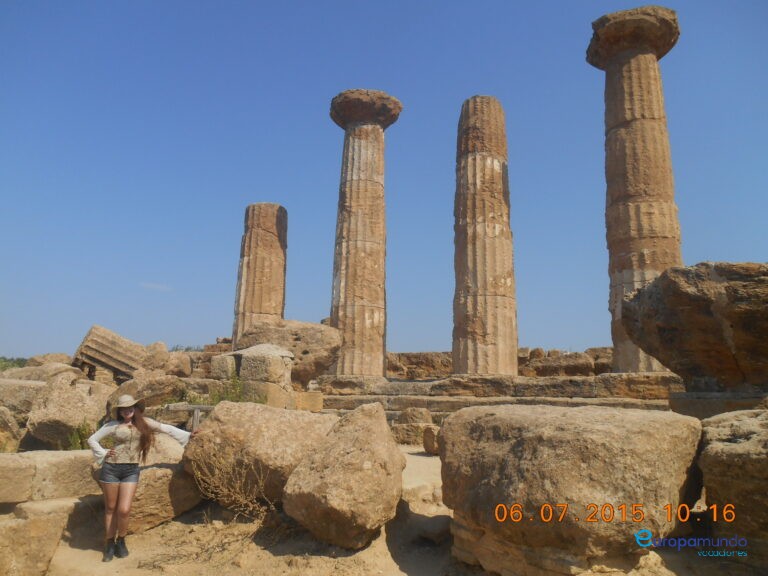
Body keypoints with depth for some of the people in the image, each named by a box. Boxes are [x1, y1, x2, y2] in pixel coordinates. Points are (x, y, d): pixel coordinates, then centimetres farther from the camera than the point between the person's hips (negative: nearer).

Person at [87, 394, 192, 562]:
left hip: (131, 471, 0)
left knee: (124, 510, -6)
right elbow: (92, 439, 9)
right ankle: (110, 544, 26)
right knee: (110, 508, 10)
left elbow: (166, 429, 7)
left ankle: (121, 541, 20)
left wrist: (187, 435, 6)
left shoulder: (144, 423, 3)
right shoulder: (113, 425, 0)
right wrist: (103, 454, -2)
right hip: (111, 469, 0)